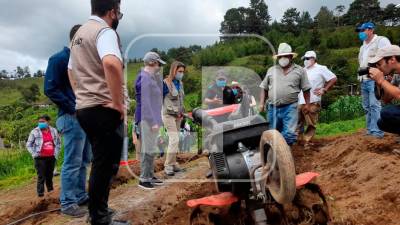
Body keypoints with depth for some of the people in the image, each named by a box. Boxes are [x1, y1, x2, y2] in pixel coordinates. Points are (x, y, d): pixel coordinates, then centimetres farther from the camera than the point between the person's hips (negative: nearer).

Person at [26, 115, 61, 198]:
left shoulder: (54, 131, 6)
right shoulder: (34, 132, -3)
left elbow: (58, 143, 16)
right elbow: (28, 145, 2)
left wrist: (56, 153, 7)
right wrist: (34, 154, -6)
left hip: (51, 157, 3)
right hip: (40, 158, -3)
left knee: (50, 175, 12)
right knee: (41, 176, -5)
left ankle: (51, 190, 26)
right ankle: (40, 192, 1)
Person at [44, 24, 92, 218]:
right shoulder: (59, 59, -6)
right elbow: (50, 89, -13)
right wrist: (73, 108, -15)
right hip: (72, 117, -9)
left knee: (84, 161, 14)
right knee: (72, 162, -5)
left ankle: (81, 196, 25)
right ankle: (68, 203, 5)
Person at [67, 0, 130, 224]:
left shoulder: (80, 33, 19)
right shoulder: (104, 31, -12)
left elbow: (71, 70, 28)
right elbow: (111, 64, -33)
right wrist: (119, 103, -24)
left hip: (84, 107, 10)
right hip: (104, 109, -10)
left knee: (100, 162, 20)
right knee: (107, 165, -1)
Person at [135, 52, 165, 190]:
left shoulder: (152, 77, 16)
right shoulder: (144, 78, -15)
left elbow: (158, 94, 17)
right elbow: (145, 102, -21)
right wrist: (153, 121, -22)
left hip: (153, 118, 10)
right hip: (146, 119, -10)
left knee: (152, 149, 14)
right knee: (147, 150, -6)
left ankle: (150, 176, 23)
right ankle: (144, 179, 2)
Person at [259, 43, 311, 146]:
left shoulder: (300, 70, 6)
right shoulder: (271, 70, 12)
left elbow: (306, 89, 8)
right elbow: (264, 88, 12)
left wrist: (307, 104, 3)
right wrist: (261, 103, 5)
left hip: (290, 107, -3)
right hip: (273, 108, 3)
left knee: (289, 134, -13)